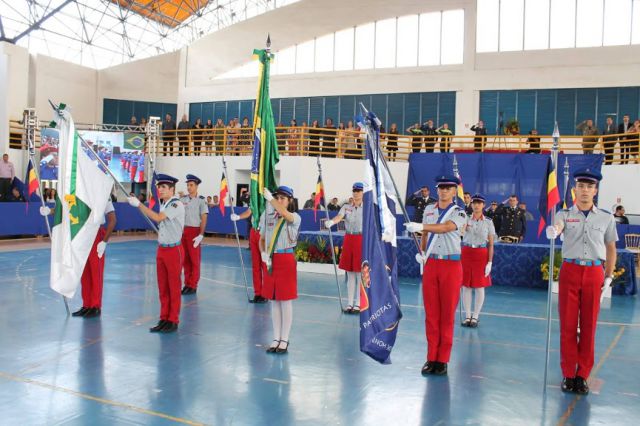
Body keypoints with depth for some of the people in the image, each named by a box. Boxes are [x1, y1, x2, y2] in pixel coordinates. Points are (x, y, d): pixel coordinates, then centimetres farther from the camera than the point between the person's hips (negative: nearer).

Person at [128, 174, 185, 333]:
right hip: (161, 249, 8)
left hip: (174, 250, -8)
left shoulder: (176, 204, -14)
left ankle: (173, 320, 9)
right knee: (162, 287, 10)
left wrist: (139, 204, -23)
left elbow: (158, 218, -25)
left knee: (174, 287, 1)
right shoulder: (163, 204, 12)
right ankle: (164, 319, 19)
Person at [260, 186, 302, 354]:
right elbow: (262, 239, 12)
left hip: (286, 259, -4)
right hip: (270, 260, 4)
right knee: (274, 301, 10)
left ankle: (284, 340, 11)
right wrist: (263, 254, -7)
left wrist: (269, 198, -32)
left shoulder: (295, 218, -5)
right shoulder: (268, 216, 7)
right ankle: (276, 338, 20)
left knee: (286, 301, 1)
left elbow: (286, 215, -30)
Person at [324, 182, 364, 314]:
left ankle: (358, 304, 8)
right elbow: (339, 217, -13)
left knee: (360, 274, 0)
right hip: (348, 240, 3)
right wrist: (331, 222, -35)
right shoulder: (346, 207, 7)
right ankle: (349, 304, 16)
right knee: (350, 275, 8)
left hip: (362, 240, -3)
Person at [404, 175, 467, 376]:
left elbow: (446, 227, -26)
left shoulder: (459, 213, -6)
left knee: (447, 314, 1)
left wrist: (420, 226, -38)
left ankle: (443, 360, 10)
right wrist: (421, 252, 6)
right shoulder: (429, 209, 10)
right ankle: (431, 357, 13)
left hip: (451, 266, -4)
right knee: (431, 313, 5)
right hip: (430, 264, 4)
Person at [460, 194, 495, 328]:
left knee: (479, 287, 2)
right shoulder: (466, 220, 6)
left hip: (481, 254, -1)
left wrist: (490, 262, -5)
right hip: (466, 253, 1)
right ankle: (467, 316, 14)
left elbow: (491, 244, 0)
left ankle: (475, 317, 12)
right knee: (466, 286, 4)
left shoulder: (488, 222, 2)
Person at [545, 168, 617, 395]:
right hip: (570, 271, -1)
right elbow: (557, 225, -23)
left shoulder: (606, 218, 5)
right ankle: (568, 374, 15)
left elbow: (611, 248, 13)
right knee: (567, 325, 4)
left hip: (594, 273, 1)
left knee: (589, 326, 5)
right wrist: (553, 231, -47)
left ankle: (582, 375, 17)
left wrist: (608, 277, 7)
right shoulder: (565, 214, 0)